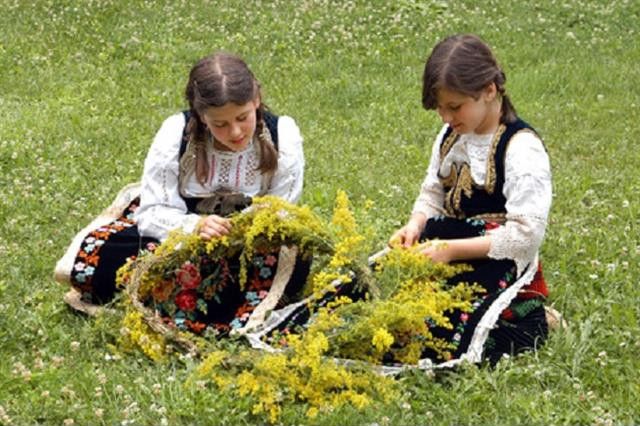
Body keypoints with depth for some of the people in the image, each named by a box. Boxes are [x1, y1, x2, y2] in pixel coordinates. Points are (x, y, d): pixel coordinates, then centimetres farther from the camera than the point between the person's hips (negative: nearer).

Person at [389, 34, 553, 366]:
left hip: (500, 273, -7)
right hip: (448, 263, 7)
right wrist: (415, 225, -5)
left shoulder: (522, 149, -15)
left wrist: (452, 250, -21)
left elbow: (525, 235, -19)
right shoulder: (450, 137, 8)